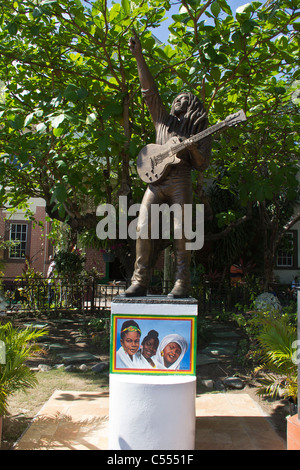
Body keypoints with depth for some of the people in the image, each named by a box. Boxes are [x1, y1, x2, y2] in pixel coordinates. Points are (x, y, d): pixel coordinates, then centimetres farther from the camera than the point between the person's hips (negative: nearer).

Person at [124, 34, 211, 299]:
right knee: (143, 227, -12)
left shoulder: (200, 130, 15)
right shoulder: (164, 119, 23)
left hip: (180, 182, -3)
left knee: (181, 231, -12)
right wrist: (139, 56, 15)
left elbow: (203, 165, 7)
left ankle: (182, 283, -5)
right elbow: (149, 89, 19)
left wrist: (189, 146, -11)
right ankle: (140, 281, -9)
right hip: (156, 179, 3)